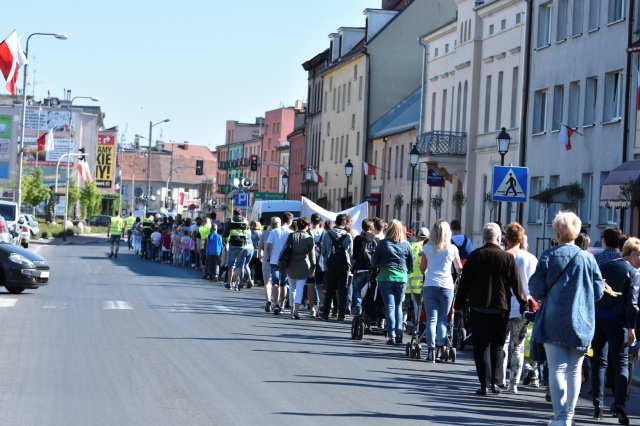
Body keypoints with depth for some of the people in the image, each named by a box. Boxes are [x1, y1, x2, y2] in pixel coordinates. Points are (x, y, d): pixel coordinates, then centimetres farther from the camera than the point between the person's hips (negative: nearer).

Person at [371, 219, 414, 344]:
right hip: (401, 278, 2)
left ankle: (391, 335, -7)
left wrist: (374, 269, 23)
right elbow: (411, 263, 7)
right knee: (398, 306, 13)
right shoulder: (406, 245, 1)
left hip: (385, 277, -2)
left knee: (389, 307, 0)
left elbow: (374, 261, 4)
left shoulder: (383, 244, -4)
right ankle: (399, 333, 6)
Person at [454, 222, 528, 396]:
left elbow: (465, 282, 1)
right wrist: (524, 303, 12)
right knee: (497, 346, 13)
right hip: (500, 308, 0)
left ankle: (484, 384, -2)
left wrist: (459, 303, 10)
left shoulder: (475, 256, -3)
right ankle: (495, 382, 7)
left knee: (481, 347, 3)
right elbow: (516, 284, 0)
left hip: (478, 307, 0)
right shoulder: (508, 257, -4)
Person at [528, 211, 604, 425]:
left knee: (557, 369, -2)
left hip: (553, 322, -2)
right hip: (581, 323, 2)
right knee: (575, 370, 12)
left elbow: (537, 291, -5)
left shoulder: (548, 256, -5)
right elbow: (598, 292, 3)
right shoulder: (588, 258, -1)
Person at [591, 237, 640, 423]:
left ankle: (598, 405, 8)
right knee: (621, 363, 0)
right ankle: (619, 403, -16)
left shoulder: (603, 267, 13)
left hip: (596, 318, 5)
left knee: (599, 362, 10)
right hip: (617, 322, -5)